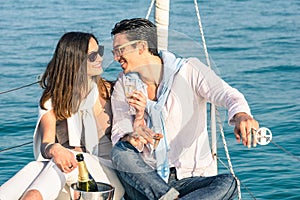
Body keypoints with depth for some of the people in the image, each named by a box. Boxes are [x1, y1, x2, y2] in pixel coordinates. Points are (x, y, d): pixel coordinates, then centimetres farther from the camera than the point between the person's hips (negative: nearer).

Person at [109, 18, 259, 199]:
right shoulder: (123, 84, 6)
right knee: (121, 151, -27)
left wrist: (241, 116, -45)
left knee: (228, 183, -30)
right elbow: (119, 134, -1)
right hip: (146, 178, 2)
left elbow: (227, 94, -20)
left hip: (191, 179, -2)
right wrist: (131, 138, -27)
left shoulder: (189, 70, -4)